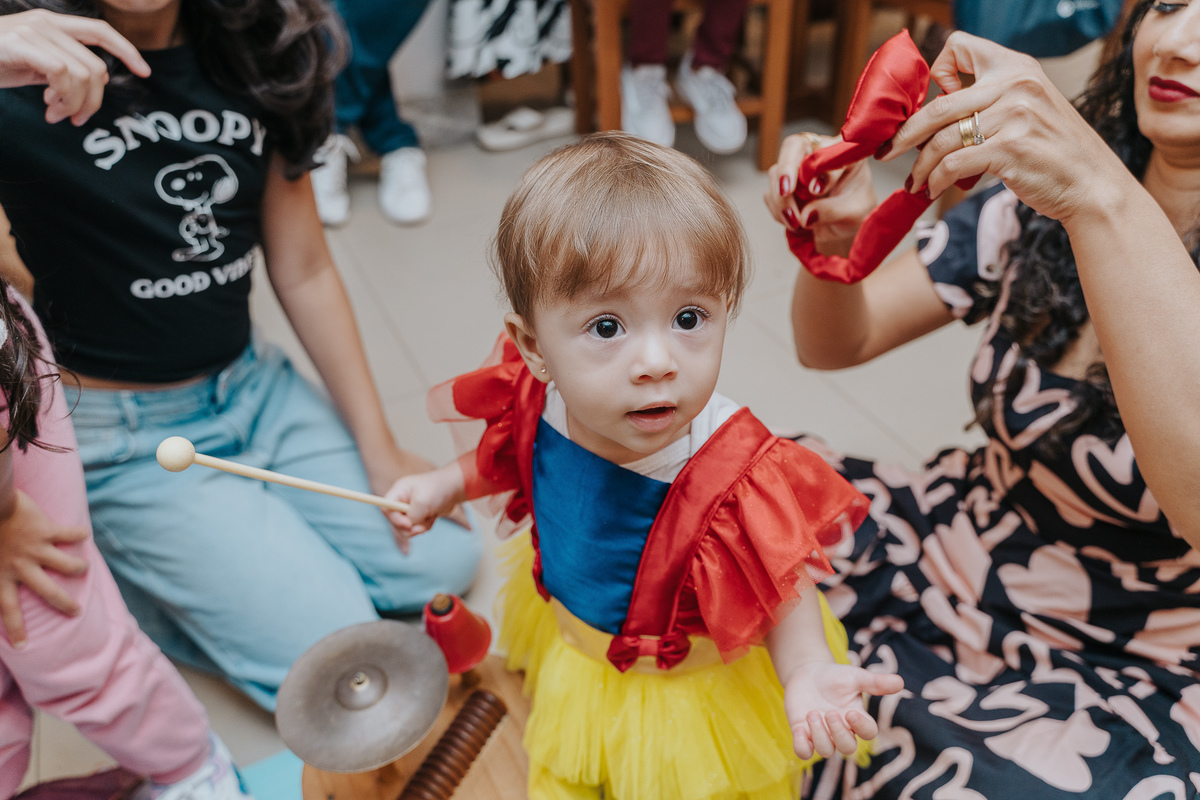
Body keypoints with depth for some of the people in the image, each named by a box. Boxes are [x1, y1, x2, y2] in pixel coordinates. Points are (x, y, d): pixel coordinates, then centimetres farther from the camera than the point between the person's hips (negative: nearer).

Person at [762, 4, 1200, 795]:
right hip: (952, 549, 5)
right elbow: (838, 341, 0)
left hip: (1117, 681, -4)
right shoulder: (1033, 207, -2)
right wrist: (836, 239, -23)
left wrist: (1104, 198, -43)